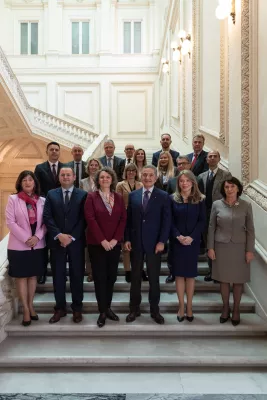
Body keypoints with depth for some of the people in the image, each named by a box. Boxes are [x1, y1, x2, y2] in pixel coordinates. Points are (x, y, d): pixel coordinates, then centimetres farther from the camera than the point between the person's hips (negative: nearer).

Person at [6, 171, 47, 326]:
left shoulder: (42, 200, 4)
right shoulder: (13, 199, -3)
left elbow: (45, 222, 3)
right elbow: (10, 222, -9)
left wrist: (37, 237, -13)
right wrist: (26, 239, -15)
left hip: (38, 245, 3)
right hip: (19, 245, -3)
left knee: (33, 276, 12)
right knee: (21, 277, 5)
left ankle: (31, 306, 25)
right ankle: (26, 310, 13)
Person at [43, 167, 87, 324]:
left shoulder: (83, 194, 2)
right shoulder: (51, 194, 7)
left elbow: (84, 218, -5)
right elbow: (47, 217, -1)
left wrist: (72, 237, -13)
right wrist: (59, 235, -13)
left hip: (76, 241, -1)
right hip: (57, 241, 2)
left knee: (77, 275, 5)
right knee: (58, 275, 7)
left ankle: (77, 308, 17)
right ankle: (60, 308, 19)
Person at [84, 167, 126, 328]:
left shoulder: (119, 198, 7)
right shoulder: (91, 197, -2)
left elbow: (123, 219, 2)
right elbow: (90, 219, -10)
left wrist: (115, 239, -9)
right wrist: (102, 240, -15)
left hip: (114, 244, 3)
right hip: (96, 244, -3)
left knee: (112, 276, 9)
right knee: (100, 277, 1)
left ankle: (108, 307, 22)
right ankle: (102, 311, 10)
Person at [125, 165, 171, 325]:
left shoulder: (164, 196, -2)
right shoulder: (133, 195, 6)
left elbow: (167, 221, -5)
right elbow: (128, 219, 6)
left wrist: (162, 241, -11)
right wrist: (127, 239, -1)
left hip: (154, 243, -2)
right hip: (135, 242, 2)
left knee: (154, 278, 8)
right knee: (135, 277, 10)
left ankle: (155, 310, 21)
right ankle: (135, 309, 22)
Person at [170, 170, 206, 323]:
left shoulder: (200, 199, 2)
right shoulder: (173, 198, 2)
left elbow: (202, 221, -3)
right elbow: (170, 221, -1)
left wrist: (191, 237, -14)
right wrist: (178, 236, -14)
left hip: (193, 241, 0)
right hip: (177, 241, 0)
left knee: (190, 274, 6)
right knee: (179, 274, 4)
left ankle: (189, 306, 17)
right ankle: (181, 307, 14)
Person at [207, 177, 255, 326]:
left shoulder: (246, 205, -4)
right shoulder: (217, 205, -3)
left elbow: (250, 229, -2)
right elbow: (211, 227, 1)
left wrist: (250, 250, -5)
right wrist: (211, 247, -2)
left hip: (239, 247, 0)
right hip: (221, 247, 1)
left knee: (238, 280, 9)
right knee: (224, 279, 10)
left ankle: (236, 310, 26)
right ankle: (225, 308, 27)